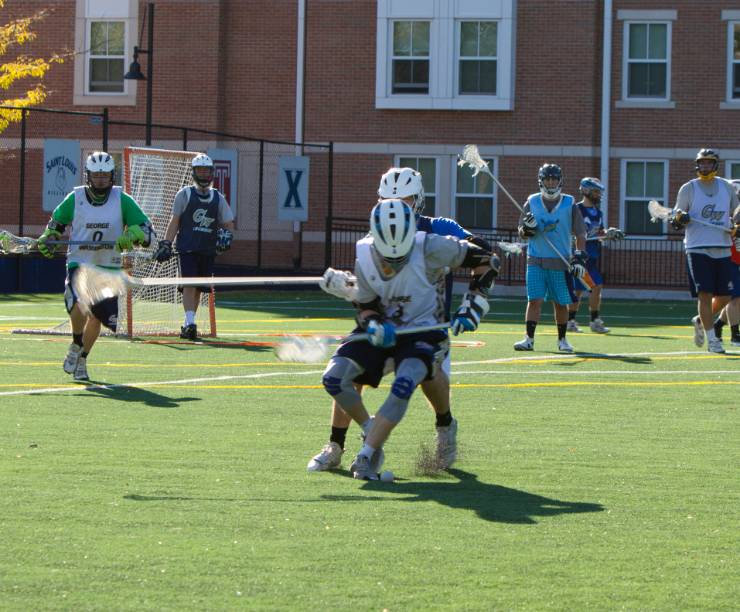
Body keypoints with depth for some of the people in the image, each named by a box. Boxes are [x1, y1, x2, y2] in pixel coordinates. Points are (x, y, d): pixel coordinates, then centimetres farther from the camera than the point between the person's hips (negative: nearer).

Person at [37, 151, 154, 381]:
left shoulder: (122, 200, -3)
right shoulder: (75, 198, -1)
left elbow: (146, 229, -5)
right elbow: (56, 222, 17)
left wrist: (132, 235, -26)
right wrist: (47, 239, -1)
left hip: (109, 267, 1)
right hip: (79, 263, -1)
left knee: (97, 315, 3)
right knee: (78, 305, -26)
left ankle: (81, 359, 27)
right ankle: (76, 344, 4)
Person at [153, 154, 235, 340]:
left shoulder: (218, 198, 11)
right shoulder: (184, 195, 2)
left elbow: (228, 223, 15)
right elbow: (174, 222, 4)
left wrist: (226, 235, -6)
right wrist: (166, 244, -2)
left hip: (208, 250, 4)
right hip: (187, 247, -4)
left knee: (199, 288, 7)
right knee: (189, 283, -16)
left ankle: (188, 325, 18)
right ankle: (190, 323, -24)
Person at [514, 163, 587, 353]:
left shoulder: (569, 204, 2)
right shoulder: (532, 202, 5)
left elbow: (580, 234, 4)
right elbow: (522, 234, 8)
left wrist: (579, 258, -6)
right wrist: (528, 229, -15)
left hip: (561, 263, 0)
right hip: (536, 261, 0)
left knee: (561, 303, 5)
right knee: (534, 300, -9)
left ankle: (562, 340, 19)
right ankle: (529, 339, -8)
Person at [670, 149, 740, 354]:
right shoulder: (688, 188, 2)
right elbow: (676, 218, 3)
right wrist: (679, 219, -21)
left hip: (722, 250, 4)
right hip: (697, 249, -4)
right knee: (705, 294, -10)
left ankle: (701, 321, 30)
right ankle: (711, 339, -4)